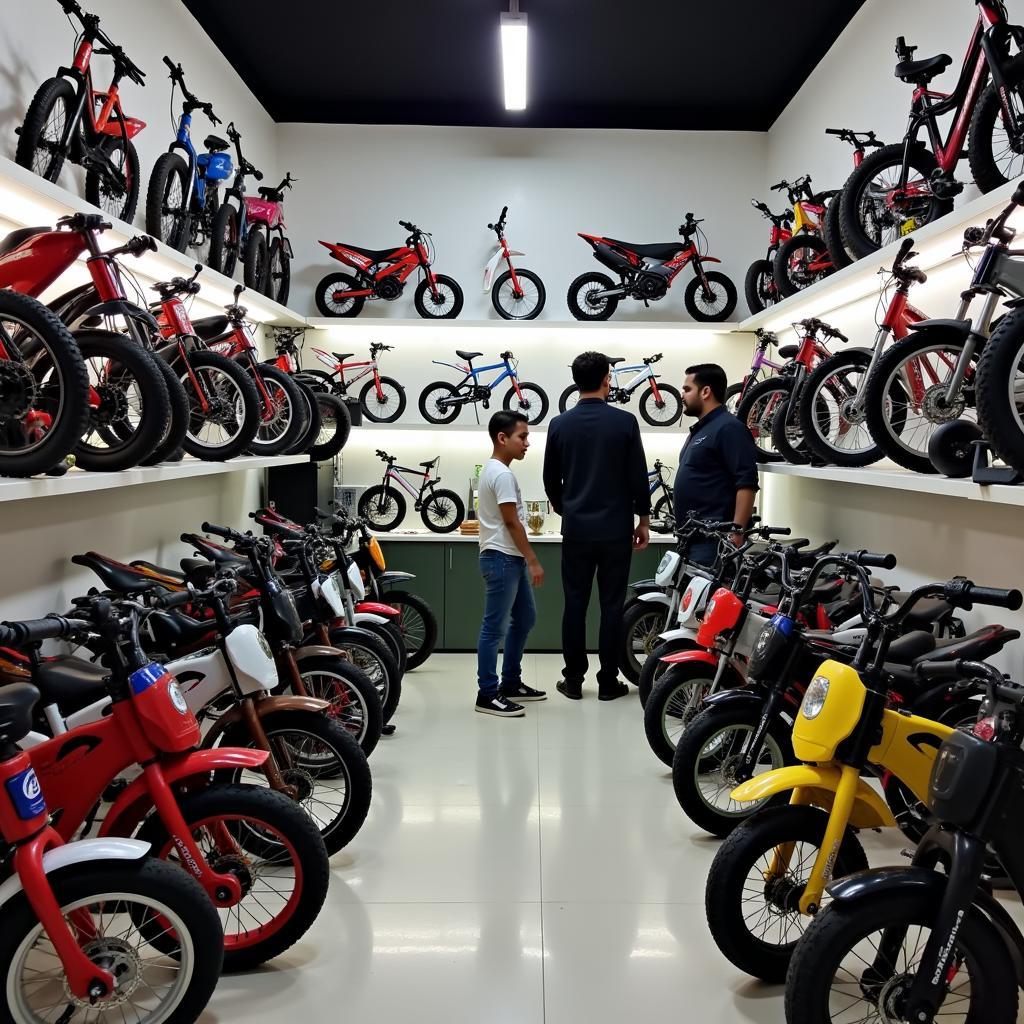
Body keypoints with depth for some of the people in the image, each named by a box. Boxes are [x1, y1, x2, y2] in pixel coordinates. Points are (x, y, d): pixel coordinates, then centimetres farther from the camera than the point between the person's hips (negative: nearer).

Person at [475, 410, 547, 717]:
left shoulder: (493, 470, 16)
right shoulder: (502, 474, -16)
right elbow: (511, 522, -18)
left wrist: (525, 560, 22)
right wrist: (533, 561, -14)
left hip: (510, 559, 11)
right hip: (502, 558, -11)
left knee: (525, 618, 17)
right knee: (495, 627, -6)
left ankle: (511, 684, 25)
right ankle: (488, 694, 0)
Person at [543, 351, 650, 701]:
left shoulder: (560, 424, 0)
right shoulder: (625, 422, -6)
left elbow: (550, 479, 7)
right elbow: (639, 477, -4)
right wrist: (643, 520, 8)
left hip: (576, 528, 2)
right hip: (616, 529, -2)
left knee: (575, 604, 8)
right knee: (612, 606, 4)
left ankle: (573, 680, 12)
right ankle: (608, 681, 9)